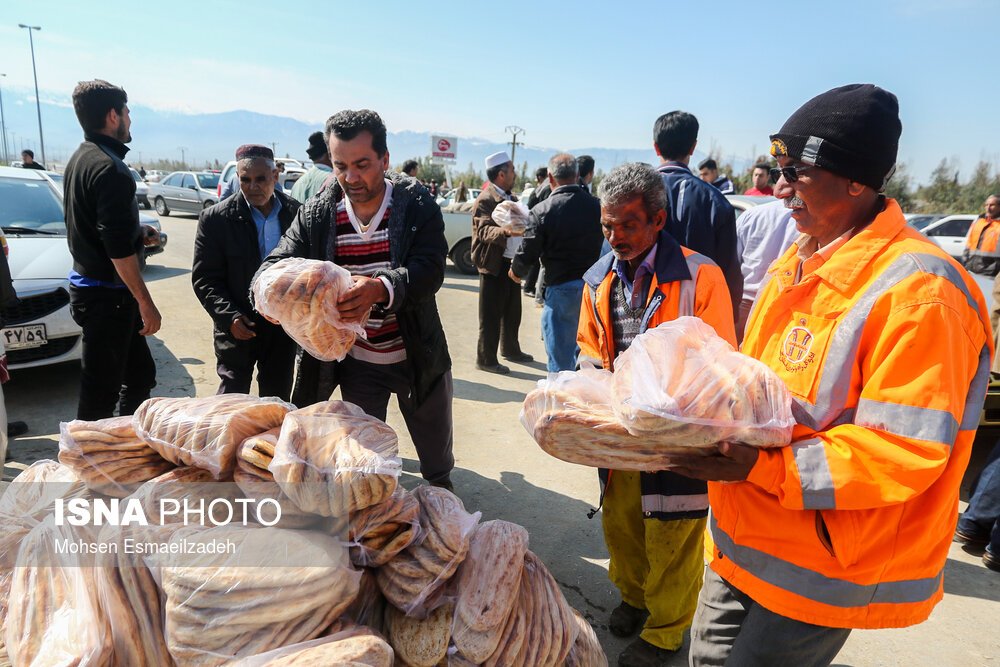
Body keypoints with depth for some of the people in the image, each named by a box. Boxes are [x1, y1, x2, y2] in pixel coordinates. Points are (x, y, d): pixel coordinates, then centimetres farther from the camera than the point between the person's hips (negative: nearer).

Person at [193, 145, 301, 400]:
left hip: (282, 329, 2)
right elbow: (204, 279, -5)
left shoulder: (297, 213, 0)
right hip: (238, 328, -2)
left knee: (277, 402, 15)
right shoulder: (215, 218, -6)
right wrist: (229, 317, -18)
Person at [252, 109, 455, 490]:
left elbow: (430, 270, -27)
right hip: (356, 362, 1)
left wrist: (380, 289, -48)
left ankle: (441, 485, 53)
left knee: (435, 442, 22)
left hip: (417, 355, 0)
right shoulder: (316, 215, -9)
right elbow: (277, 262, -11)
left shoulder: (417, 205, -15)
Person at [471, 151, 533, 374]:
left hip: (512, 263, 9)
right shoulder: (485, 199, -13)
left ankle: (510, 349, 36)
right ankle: (485, 359, 9)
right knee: (491, 315, -1)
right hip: (494, 265, -9)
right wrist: (507, 232, -43)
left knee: (512, 311, 19)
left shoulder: (511, 198, 18)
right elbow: (485, 231, -27)